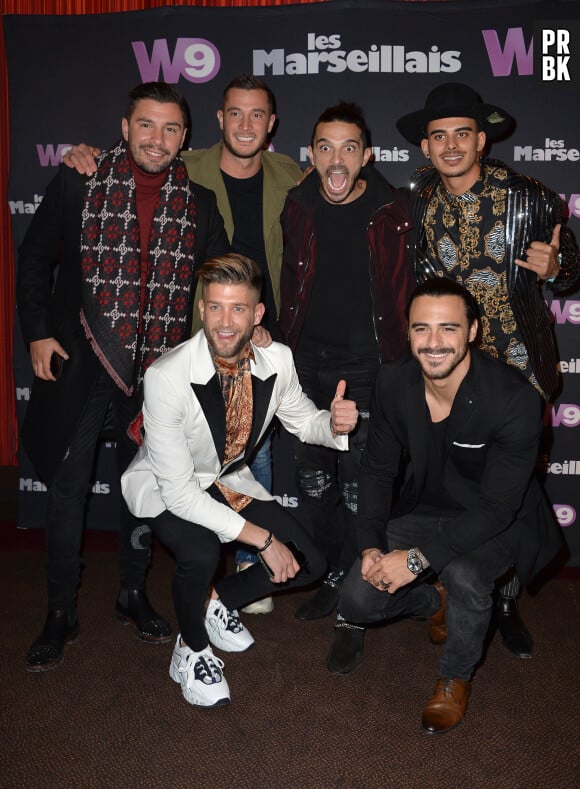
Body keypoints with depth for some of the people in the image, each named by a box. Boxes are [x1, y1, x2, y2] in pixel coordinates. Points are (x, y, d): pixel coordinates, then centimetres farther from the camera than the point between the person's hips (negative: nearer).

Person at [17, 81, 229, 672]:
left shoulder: (198, 202, 2)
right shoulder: (78, 182, -2)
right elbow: (35, 258, 4)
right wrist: (38, 333, -3)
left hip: (157, 369, 2)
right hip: (79, 362, -1)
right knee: (67, 487, 5)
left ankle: (133, 594, 33)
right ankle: (61, 613, 21)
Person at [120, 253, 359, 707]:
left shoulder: (277, 361, -17)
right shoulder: (167, 377, -32)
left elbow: (302, 421, 4)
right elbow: (179, 491, -30)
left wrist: (334, 423, -22)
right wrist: (261, 537, -30)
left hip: (229, 481, 5)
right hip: (163, 487, -5)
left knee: (308, 564, -5)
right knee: (201, 552, -34)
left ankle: (218, 600, 21)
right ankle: (191, 649, -2)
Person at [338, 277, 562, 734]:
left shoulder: (515, 400, -29)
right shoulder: (394, 382, -13)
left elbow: (497, 507, -27)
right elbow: (379, 469, -2)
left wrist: (418, 558, -32)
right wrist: (371, 545, -15)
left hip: (497, 521, -4)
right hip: (426, 508, 4)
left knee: (463, 575, -36)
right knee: (357, 601, -9)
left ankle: (456, 678, -3)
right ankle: (437, 603, 25)